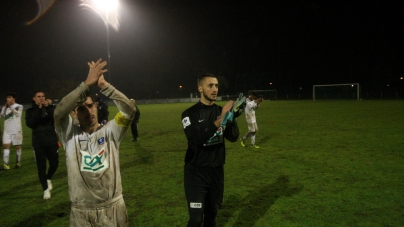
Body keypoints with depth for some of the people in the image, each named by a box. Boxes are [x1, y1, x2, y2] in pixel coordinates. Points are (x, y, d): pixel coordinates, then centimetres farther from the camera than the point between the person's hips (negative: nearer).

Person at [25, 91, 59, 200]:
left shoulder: (50, 108, 2)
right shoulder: (30, 111, 1)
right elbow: (30, 124, -16)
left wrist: (49, 107, -27)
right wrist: (39, 109, -20)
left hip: (52, 141, 1)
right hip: (38, 143, -1)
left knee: (54, 164, 6)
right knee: (41, 167, 0)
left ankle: (48, 178, 37)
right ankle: (46, 189, 13)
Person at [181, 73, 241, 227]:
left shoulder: (221, 111, 7)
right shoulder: (190, 114, -9)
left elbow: (233, 138, 1)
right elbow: (196, 139, -25)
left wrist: (232, 117, -17)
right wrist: (220, 120, -31)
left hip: (217, 170, 5)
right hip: (196, 171, -5)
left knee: (212, 213, 14)